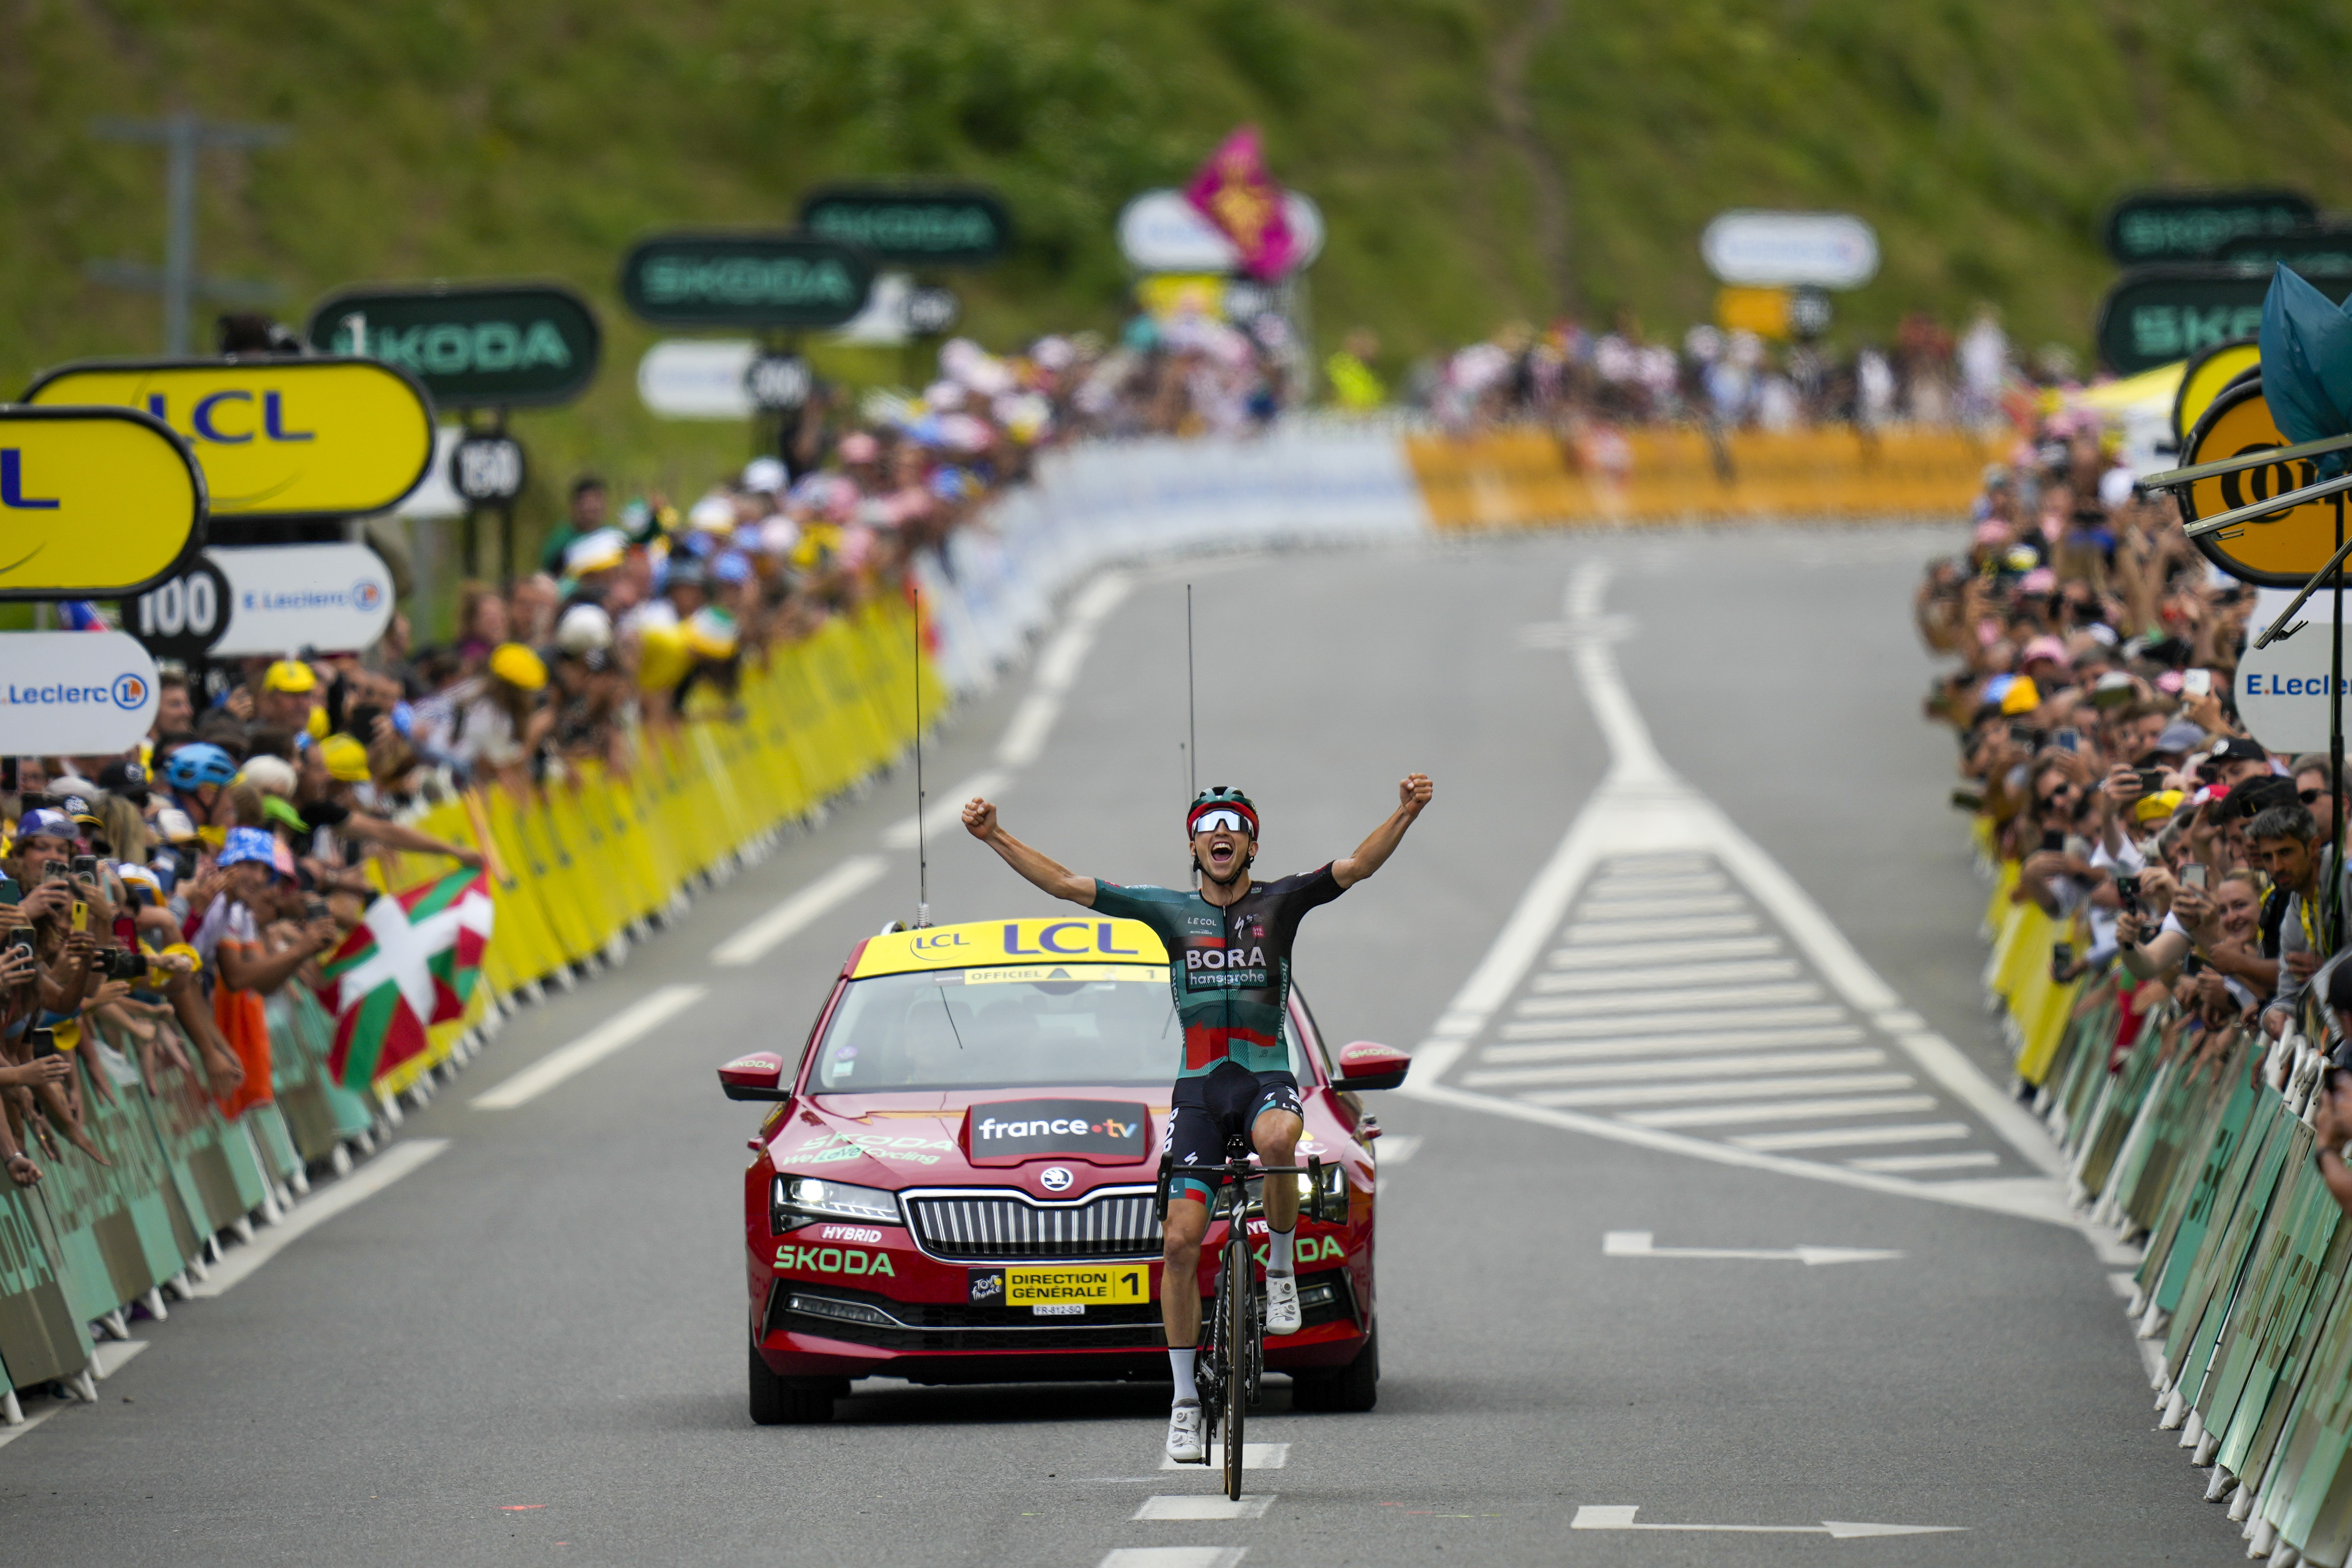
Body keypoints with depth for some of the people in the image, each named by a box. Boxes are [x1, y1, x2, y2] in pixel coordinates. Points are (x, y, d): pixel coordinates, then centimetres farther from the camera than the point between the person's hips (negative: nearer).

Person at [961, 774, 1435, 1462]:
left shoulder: (1279, 903, 2)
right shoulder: (1171, 911, 6)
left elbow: (1356, 867, -12)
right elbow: (1066, 885, 4)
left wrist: (1405, 815, -28)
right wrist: (995, 838, -5)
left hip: (1267, 1078, -2)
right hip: (1199, 1088, 2)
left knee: (1277, 1140, -39)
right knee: (1180, 1243, -6)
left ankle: (1281, 1268, -12)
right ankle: (1185, 1399, 5)